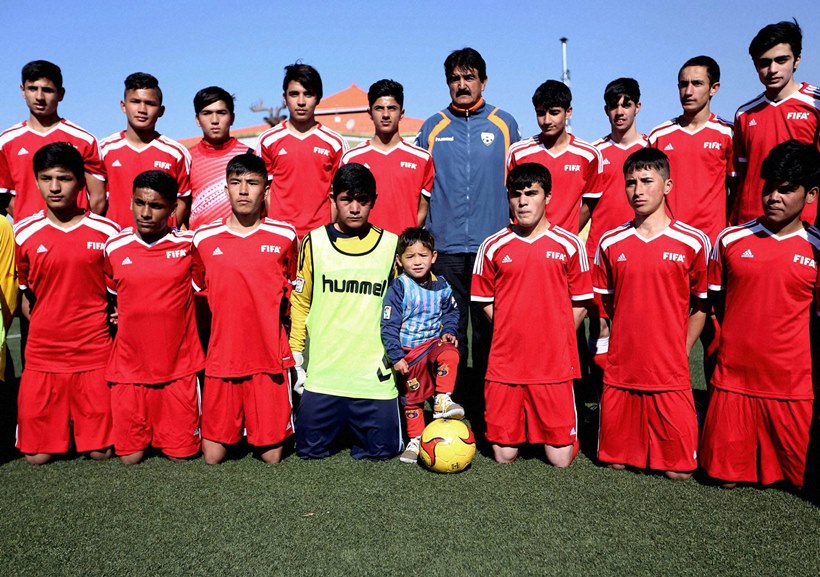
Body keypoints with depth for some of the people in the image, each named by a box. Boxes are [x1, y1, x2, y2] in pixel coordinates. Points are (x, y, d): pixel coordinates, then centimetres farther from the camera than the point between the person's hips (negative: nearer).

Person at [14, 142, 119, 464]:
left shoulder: (107, 232, -2)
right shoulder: (23, 234, 1)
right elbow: (21, 294, 12)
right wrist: (43, 328, 3)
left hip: (95, 354, -1)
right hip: (42, 356, 1)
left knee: (101, 452, 3)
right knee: (36, 456, 4)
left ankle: (86, 432, 34)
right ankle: (62, 426, 33)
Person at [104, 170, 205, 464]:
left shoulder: (189, 244, -6)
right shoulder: (114, 247, 0)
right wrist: (132, 317, 1)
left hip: (178, 366, -1)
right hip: (129, 366, 2)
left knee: (182, 453, 5)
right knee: (129, 456, 6)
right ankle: (141, 435, 36)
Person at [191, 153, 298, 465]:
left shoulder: (285, 235, -2)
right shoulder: (204, 237, 0)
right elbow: (195, 293, 13)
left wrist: (295, 346, 8)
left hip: (270, 358, -1)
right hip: (221, 358, 1)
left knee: (272, 455, 4)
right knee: (213, 456, 5)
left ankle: (264, 434, 36)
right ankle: (233, 429, 35)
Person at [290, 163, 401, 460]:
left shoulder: (391, 245, 3)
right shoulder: (314, 243, 1)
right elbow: (300, 303, 5)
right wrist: (296, 357, 3)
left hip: (375, 372, 0)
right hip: (322, 371, 0)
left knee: (382, 450, 1)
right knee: (310, 450, 3)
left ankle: (355, 425, 31)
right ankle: (337, 424, 32)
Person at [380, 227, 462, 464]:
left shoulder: (441, 285, -1)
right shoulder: (397, 288, -14)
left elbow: (451, 312, 17)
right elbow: (389, 326, -14)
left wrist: (449, 332, -2)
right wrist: (396, 356, -18)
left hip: (434, 342, 2)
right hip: (409, 351, -2)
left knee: (450, 354, -32)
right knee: (412, 396, 9)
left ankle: (442, 401, -20)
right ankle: (415, 439, 24)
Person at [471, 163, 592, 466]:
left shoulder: (569, 245, 0)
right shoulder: (493, 246, 2)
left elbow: (580, 304, 5)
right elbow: (485, 301, 10)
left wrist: (554, 342, -2)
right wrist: (512, 335, 3)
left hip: (554, 364, -1)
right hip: (505, 364, 1)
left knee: (561, 459, 2)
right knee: (504, 455, 5)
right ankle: (522, 423, 34)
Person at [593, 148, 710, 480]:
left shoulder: (693, 242, -3)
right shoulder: (610, 243, 4)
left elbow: (701, 304, 6)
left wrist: (681, 351, 2)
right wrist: (627, 340, 10)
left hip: (671, 374, -2)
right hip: (620, 370, 2)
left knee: (679, 469, 2)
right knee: (615, 460, 10)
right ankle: (629, 457, 39)